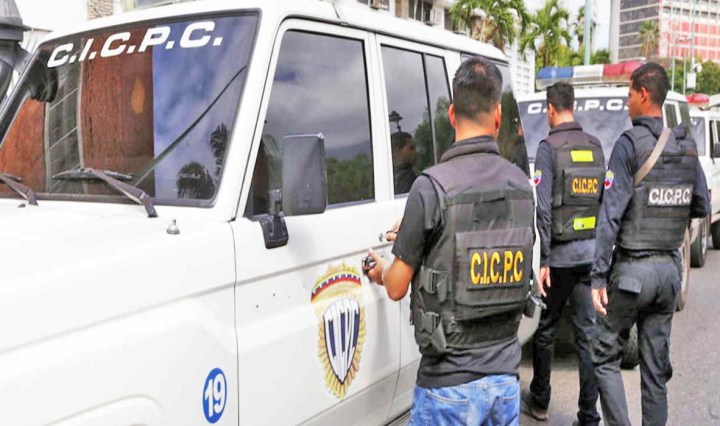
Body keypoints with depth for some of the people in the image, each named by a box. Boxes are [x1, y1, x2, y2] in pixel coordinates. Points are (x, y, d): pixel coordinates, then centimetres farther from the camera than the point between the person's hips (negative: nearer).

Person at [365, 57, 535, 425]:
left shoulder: (432, 186, -17)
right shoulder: (521, 184, 0)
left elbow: (397, 288, -9)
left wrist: (382, 270, 15)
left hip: (450, 384, -5)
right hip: (506, 375, 5)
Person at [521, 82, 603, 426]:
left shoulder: (549, 148, -8)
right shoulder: (595, 146, 9)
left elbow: (544, 209, -14)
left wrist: (543, 260, -12)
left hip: (562, 254, -4)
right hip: (593, 251, 5)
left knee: (546, 329, 11)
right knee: (588, 332, 7)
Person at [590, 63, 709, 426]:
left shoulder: (630, 144, -13)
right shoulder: (687, 149, 7)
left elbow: (611, 215, -16)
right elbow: (701, 208, 14)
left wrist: (598, 276, -15)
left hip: (632, 269, -6)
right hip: (669, 269, 6)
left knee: (604, 357, 5)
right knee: (656, 366, 12)